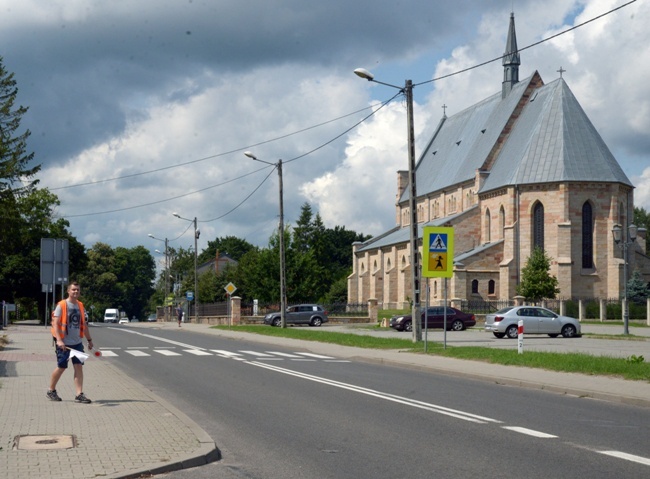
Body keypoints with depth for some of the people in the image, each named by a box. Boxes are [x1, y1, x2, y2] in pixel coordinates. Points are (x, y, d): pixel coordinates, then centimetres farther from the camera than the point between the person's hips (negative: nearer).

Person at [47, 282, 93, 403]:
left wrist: (89, 340, 19)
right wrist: (59, 340, -24)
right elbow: (55, 324, -14)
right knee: (61, 367, 2)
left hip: (77, 343, 5)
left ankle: (79, 395, -3)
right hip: (64, 343, -5)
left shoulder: (80, 306, 11)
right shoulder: (61, 305, -8)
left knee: (79, 367, -2)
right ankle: (51, 391, 22)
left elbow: (83, 324, 19)